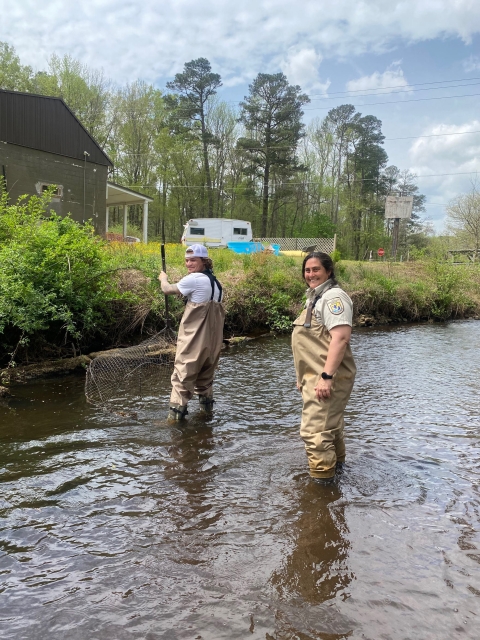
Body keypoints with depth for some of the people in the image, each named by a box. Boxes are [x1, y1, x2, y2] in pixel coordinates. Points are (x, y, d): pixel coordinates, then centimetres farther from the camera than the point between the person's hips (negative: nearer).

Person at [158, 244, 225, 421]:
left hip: (194, 338, -8)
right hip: (212, 338, 8)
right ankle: (206, 404, 31)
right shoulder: (215, 281, 13)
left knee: (183, 373, -4)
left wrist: (163, 279, 19)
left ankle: (176, 411, -4)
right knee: (206, 372, 21)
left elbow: (168, 290, -2)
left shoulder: (194, 279, -13)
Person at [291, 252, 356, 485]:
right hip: (315, 376, 11)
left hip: (327, 377, -11)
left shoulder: (333, 296, -15)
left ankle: (322, 481, 0)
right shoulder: (316, 296, 17)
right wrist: (304, 376, 21)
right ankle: (335, 463, 42)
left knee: (315, 430, -10)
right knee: (329, 424, 24)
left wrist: (326, 376, -29)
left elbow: (341, 337, -26)